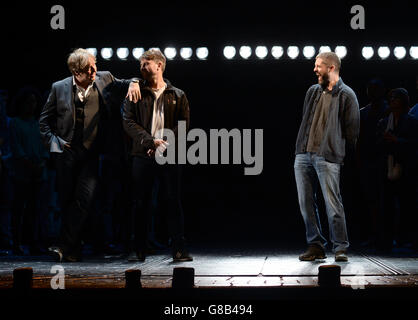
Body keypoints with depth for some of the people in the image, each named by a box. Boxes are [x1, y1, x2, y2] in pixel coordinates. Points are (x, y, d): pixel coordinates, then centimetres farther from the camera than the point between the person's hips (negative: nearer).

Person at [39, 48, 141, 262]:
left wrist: (133, 83, 0)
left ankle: (66, 246, -12)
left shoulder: (104, 80, 3)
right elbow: (44, 121, 11)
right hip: (66, 152, 0)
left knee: (84, 198, -15)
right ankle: (74, 250, 17)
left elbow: (121, 86, 23)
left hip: (91, 153, 0)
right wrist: (53, 141, -2)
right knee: (66, 201, 3)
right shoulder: (59, 88, 1)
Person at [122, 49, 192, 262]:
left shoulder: (178, 96, 9)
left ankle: (179, 249, 2)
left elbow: (183, 124, 2)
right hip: (142, 155, 1)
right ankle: (138, 250, 8)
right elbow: (129, 122, 0)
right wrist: (151, 142, -13)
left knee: (172, 202, -1)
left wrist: (165, 143, -13)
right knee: (140, 203, 2)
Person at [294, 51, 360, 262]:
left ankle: (340, 248, 1)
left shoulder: (346, 95, -2)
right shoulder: (312, 92, 17)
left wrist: (337, 152, 0)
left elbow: (352, 130, -1)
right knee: (306, 203, 5)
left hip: (328, 158, -6)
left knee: (332, 204, -8)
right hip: (303, 155, 6)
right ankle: (315, 246, 13)